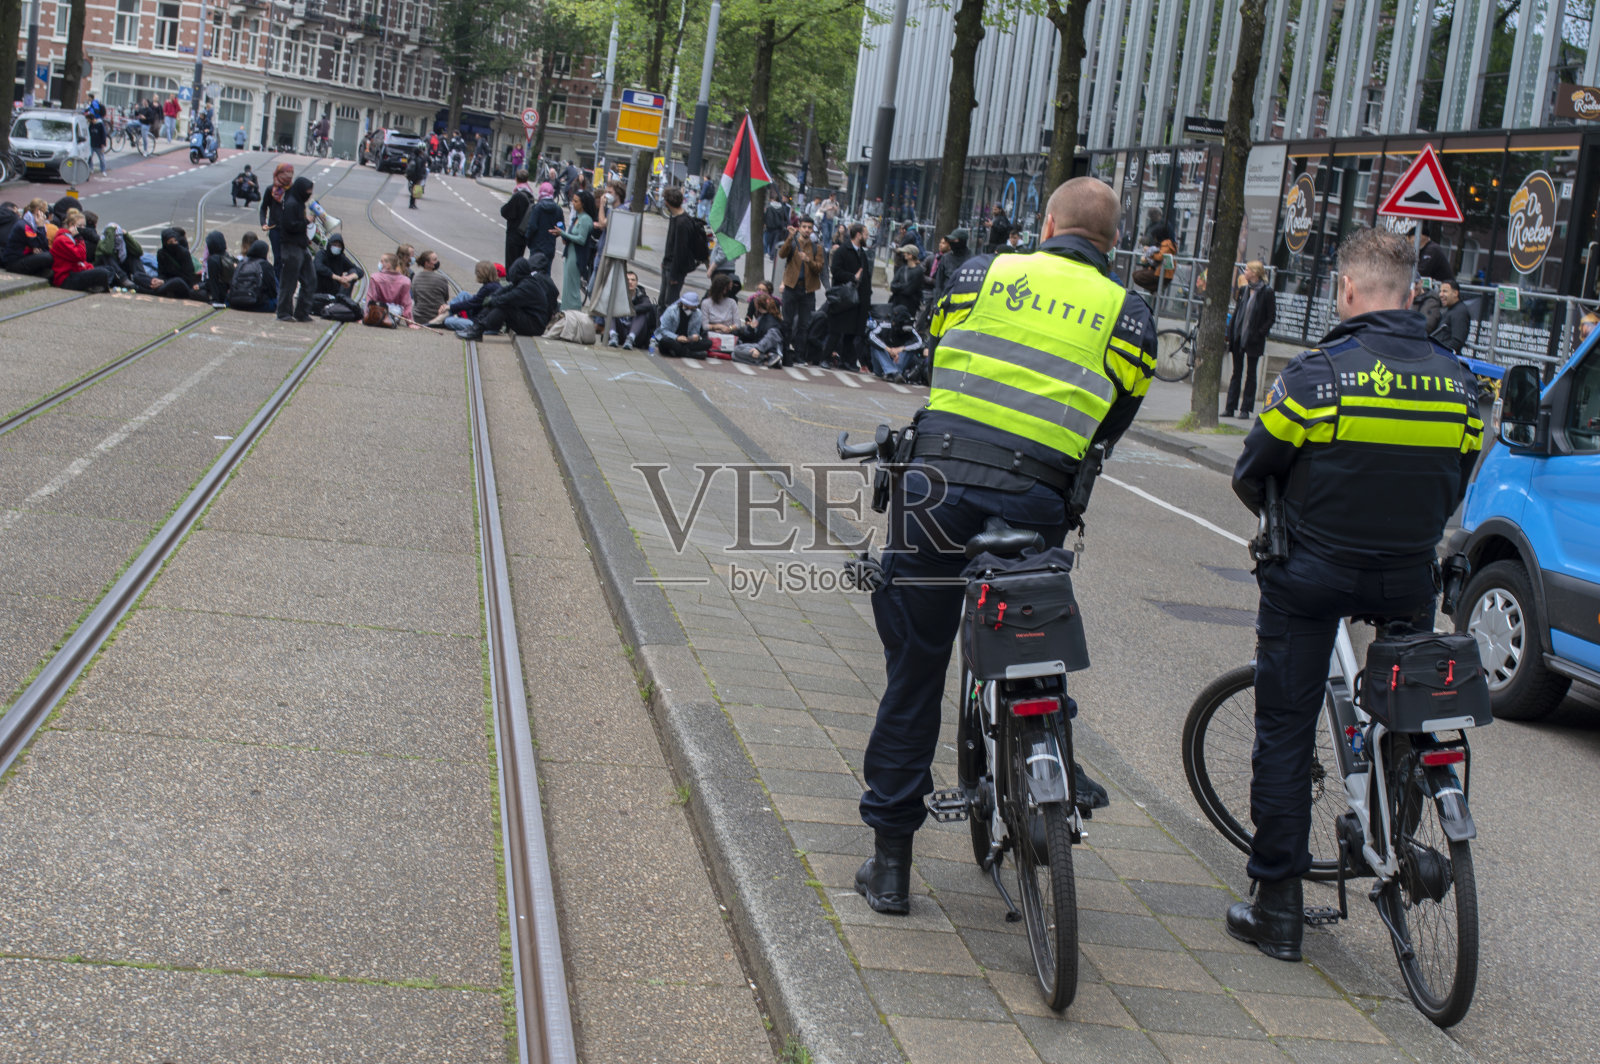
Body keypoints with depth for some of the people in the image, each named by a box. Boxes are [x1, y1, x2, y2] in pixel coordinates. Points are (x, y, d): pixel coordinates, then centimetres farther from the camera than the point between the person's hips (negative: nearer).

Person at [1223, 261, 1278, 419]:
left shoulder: (1267, 292, -9)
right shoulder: (1244, 290, 8)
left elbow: (1272, 317, -7)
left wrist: (1260, 333, -14)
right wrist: (1231, 331, 5)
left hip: (1253, 340, -6)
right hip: (1238, 337, 6)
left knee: (1251, 373, 3)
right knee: (1236, 372, 9)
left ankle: (1245, 409, 7)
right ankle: (1230, 407, 11)